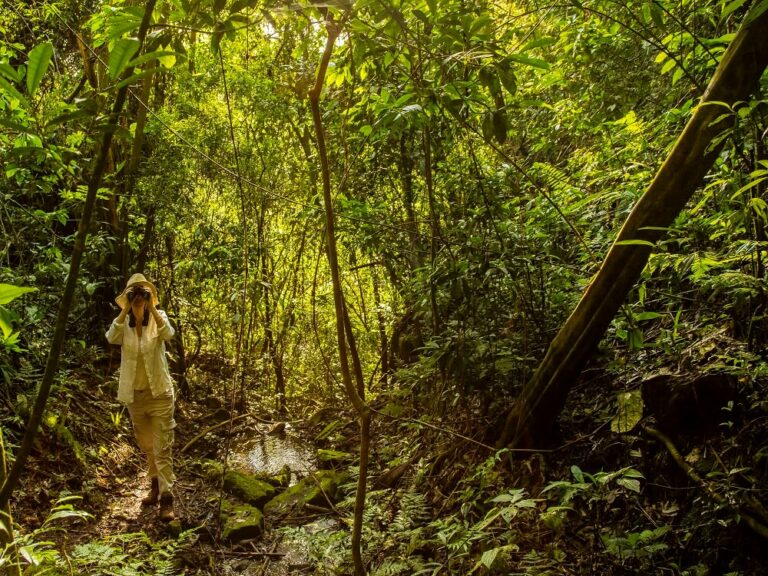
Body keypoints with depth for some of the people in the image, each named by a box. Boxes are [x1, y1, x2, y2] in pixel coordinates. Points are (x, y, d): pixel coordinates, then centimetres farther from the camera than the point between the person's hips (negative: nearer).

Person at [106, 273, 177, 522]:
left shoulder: (158, 317, -6)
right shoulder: (124, 323, -1)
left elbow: (168, 335, -28)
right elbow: (111, 338, -23)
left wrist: (151, 307, -29)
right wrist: (126, 310, -27)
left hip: (159, 392, -3)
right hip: (133, 394, 4)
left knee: (162, 447, -7)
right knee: (147, 446, 19)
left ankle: (166, 498, -6)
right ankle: (156, 486, 37)